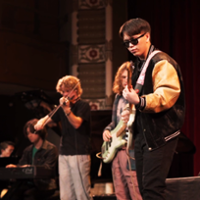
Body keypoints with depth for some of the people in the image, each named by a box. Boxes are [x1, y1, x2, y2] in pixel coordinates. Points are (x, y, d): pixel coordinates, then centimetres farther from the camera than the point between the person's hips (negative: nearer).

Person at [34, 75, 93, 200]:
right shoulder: (62, 107, 16)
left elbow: (76, 123, -17)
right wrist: (41, 123, -7)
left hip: (79, 154, -6)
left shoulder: (83, 105, -2)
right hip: (64, 154, 6)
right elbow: (48, 118, 15)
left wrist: (66, 109, -31)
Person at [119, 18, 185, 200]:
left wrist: (139, 101, -41)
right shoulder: (139, 65, 16)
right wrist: (132, 112, 12)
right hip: (143, 133, 10)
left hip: (160, 134, -10)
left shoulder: (161, 62, -12)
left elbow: (167, 96, -26)